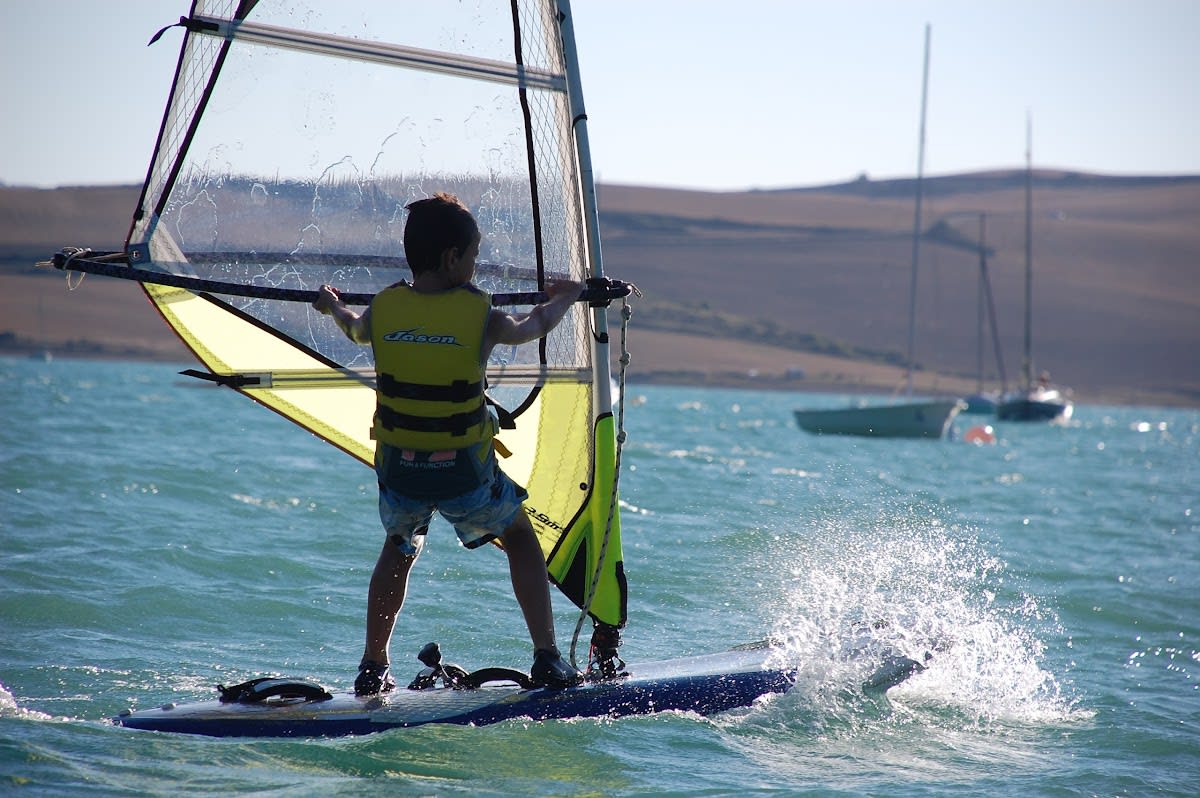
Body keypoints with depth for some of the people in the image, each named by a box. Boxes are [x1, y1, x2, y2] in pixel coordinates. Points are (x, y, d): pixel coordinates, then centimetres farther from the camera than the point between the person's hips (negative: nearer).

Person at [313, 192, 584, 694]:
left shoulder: (382, 309, -5)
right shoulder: (481, 317, -11)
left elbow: (356, 331, 21)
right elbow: (531, 327, 11)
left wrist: (333, 307, 45)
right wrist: (562, 298, 34)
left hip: (398, 470, 3)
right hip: (465, 473, -3)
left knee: (399, 549, 31)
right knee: (520, 538, 23)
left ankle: (373, 670, 27)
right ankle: (547, 661, 16)